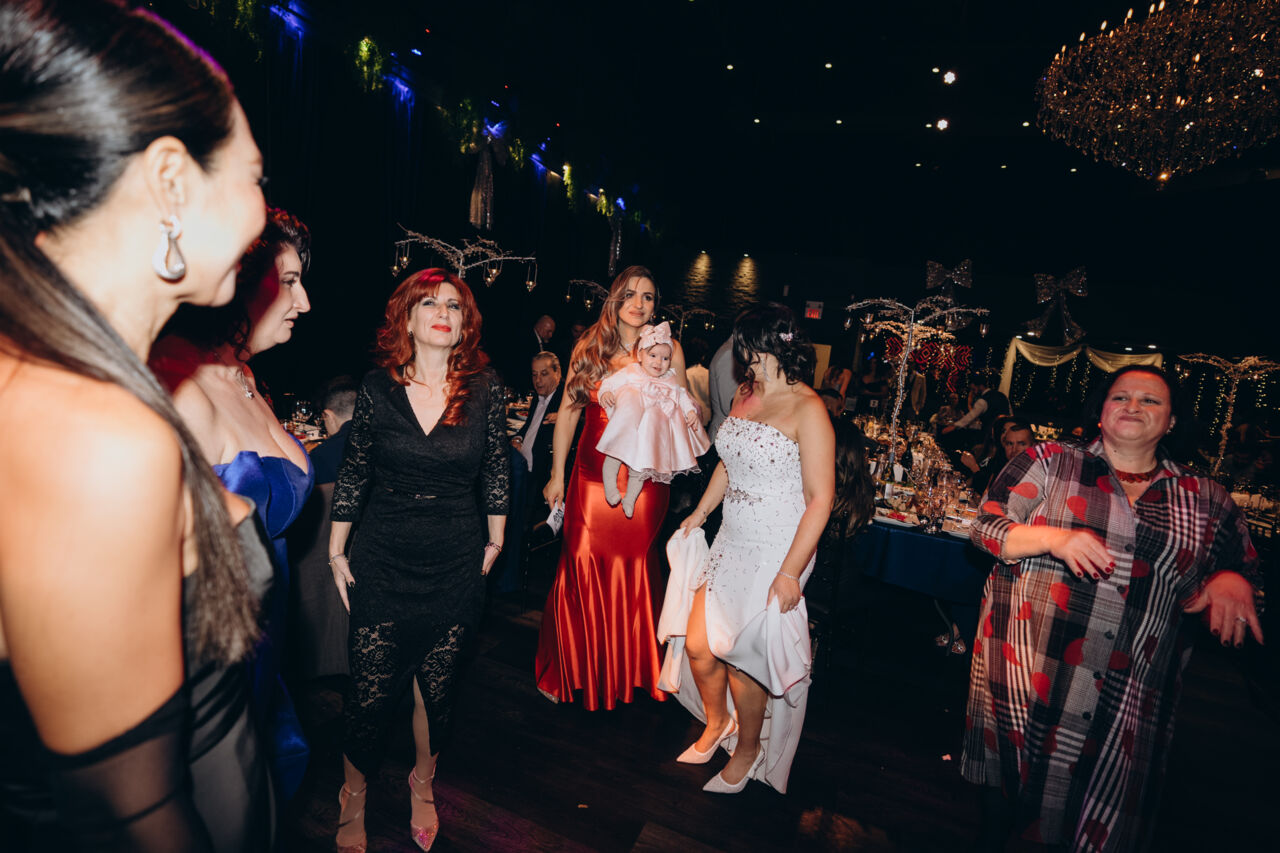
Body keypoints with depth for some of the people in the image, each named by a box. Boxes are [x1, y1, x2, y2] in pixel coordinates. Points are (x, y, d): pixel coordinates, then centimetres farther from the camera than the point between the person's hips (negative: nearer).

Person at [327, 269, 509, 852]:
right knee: (370, 692, 9)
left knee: (437, 687, 16)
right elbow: (352, 473, 4)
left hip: (456, 565, 0)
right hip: (382, 562, 0)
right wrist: (336, 553, 7)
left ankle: (422, 786, 45)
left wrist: (494, 545, 8)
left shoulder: (485, 387, -6)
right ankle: (353, 800, 40)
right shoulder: (377, 387, -5)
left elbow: (495, 471, 2)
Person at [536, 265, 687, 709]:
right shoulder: (588, 347, 4)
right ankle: (570, 670, 30)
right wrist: (557, 474, 6)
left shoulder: (668, 349, 0)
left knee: (633, 570, 8)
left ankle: (628, 671, 32)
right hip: (591, 478, 1)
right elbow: (569, 411, 7)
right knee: (581, 569, 6)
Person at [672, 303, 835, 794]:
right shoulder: (744, 395, 7)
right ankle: (715, 724, 41)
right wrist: (699, 514, 20)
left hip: (776, 554, -6)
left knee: (742, 658, 6)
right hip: (731, 543, 6)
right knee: (697, 645, 10)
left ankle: (747, 751, 35)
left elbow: (820, 500, -17)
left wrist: (790, 572, -19)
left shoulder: (808, 409, -16)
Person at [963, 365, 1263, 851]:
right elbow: (986, 527, -4)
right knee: (1010, 762, 14)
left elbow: (1241, 565, 15)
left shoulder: (1206, 500, 9)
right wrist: (1053, 537, -21)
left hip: (1131, 695, 2)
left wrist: (1231, 581, -8)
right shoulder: (1048, 462, 0)